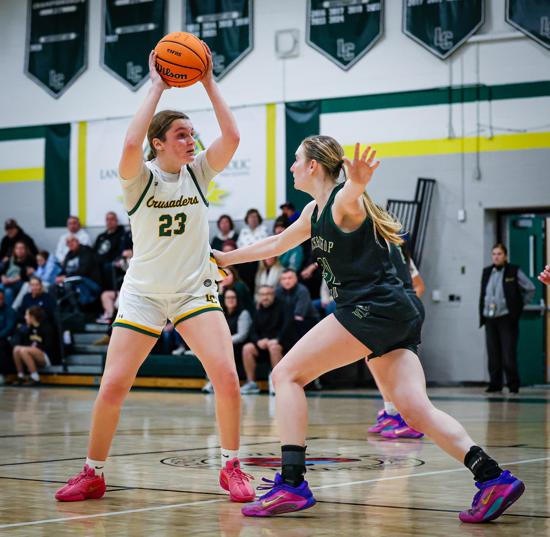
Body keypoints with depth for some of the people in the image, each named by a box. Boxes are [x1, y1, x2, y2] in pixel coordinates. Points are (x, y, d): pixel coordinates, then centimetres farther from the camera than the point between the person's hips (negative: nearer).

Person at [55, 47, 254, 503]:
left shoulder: (198, 172, 2)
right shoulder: (139, 177, -6)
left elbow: (231, 137, -14)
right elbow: (131, 144, -28)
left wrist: (209, 84, -12)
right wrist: (157, 87, -21)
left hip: (195, 290, 2)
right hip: (143, 293, -1)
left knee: (227, 376, -16)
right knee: (113, 387, -6)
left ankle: (231, 468, 0)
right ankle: (93, 474, 13)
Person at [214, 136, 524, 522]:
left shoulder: (344, 200, -7)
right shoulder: (314, 212, 22)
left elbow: (352, 195, -33)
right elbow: (276, 244, 38)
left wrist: (357, 182, -57)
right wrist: (227, 258, 45)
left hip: (373, 308, -9)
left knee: (287, 374, -8)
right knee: (417, 411, -4)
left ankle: (292, 484, -17)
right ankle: (494, 478, -16)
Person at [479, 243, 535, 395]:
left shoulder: (514, 272, -2)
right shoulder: (487, 272, 11)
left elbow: (530, 289, 4)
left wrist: (519, 305, 5)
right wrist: (482, 316, 11)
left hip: (507, 319, -4)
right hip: (490, 318, 4)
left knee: (508, 355, -6)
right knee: (493, 355, 5)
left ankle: (513, 386, 2)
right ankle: (495, 385, 11)